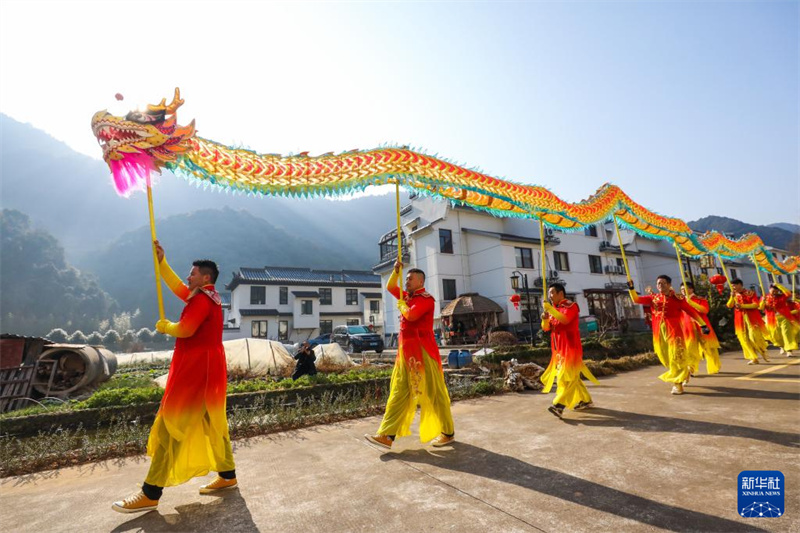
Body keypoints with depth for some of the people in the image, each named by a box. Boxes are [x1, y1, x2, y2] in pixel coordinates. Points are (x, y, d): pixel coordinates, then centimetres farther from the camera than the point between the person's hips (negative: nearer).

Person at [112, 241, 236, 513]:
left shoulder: (202, 299, -15)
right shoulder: (206, 296, 15)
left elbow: (185, 329, -23)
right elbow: (177, 287, 25)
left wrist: (164, 326, -2)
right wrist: (162, 260, 22)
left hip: (196, 370, -10)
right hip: (206, 368, 10)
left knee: (170, 427, -3)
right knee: (212, 423, 14)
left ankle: (150, 494, 5)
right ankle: (227, 475, 23)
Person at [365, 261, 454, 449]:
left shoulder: (426, 298, -10)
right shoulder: (408, 296, 16)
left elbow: (411, 315, -25)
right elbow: (390, 287, 26)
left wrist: (401, 305, -4)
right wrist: (396, 270, 12)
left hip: (422, 352, -9)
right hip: (406, 351, 9)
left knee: (432, 393, 1)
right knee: (398, 393, 7)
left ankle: (448, 432, 16)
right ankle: (387, 435, 10)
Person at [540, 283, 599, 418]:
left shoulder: (570, 305, -7)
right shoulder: (554, 309, 14)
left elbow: (565, 320, -27)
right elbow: (545, 328, 11)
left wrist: (550, 309, -21)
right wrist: (545, 319, -10)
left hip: (570, 347, -8)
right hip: (559, 349, 8)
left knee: (567, 376, -13)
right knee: (572, 376, 14)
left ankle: (559, 406, -20)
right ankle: (585, 400, 27)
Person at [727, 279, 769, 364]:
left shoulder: (750, 293, -3)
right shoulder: (734, 295, 10)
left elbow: (756, 304, -12)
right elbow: (729, 306, 0)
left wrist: (742, 306, -18)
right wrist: (732, 296, -11)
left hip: (752, 318, -4)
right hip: (740, 319, 4)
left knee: (754, 336, -7)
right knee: (745, 339, 2)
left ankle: (763, 353, 18)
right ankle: (754, 358, 9)